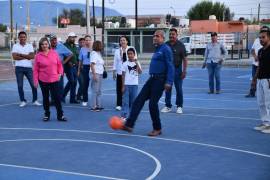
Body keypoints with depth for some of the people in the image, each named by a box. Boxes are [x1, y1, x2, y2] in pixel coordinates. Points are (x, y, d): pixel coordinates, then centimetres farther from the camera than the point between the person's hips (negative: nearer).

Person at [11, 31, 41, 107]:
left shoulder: (30, 46, 7)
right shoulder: (15, 46, 3)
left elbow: (32, 56, -6)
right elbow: (15, 57, -10)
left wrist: (21, 55, -11)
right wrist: (26, 56, -10)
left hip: (28, 67, 1)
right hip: (19, 68, -1)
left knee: (34, 84, -1)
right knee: (20, 85, 3)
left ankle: (35, 100, 10)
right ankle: (23, 101, 14)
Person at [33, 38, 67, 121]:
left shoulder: (54, 53, 1)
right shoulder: (38, 56, -2)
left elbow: (59, 64, 9)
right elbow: (35, 69, -1)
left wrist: (60, 73, -3)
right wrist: (35, 80, -6)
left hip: (54, 80, 0)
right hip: (43, 80, 0)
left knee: (57, 97, 0)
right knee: (45, 98, 11)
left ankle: (60, 115, 8)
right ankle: (46, 114, 23)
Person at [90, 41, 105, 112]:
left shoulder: (99, 53, 15)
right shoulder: (94, 53, -12)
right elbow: (92, 65, -18)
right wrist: (94, 75, -23)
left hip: (100, 74, 9)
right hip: (96, 74, -9)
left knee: (99, 91, 12)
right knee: (95, 91, -6)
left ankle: (98, 105, 18)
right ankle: (93, 107, -2)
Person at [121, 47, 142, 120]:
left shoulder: (137, 63, 4)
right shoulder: (125, 64, 0)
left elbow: (140, 72, -11)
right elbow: (123, 75, 1)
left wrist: (137, 63, -19)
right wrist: (123, 86, -4)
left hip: (134, 84, 2)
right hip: (126, 84, -2)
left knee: (133, 100, 8)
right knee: (125, 100, -5)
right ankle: (124, 115, -3)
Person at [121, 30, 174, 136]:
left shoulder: (166, 49, -10)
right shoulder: (157, 49, 18)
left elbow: (170, 67, -16)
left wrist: (169, 82, -23)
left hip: (160, 80, -9)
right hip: (152, 78, 9)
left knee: (153, 104, -6)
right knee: (139, 100, 0)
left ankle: (157, 129, 11)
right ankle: (129, 125, -2)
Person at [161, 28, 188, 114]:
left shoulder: (180, 45, -5)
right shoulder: (166, 45, 6)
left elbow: (184, 59, -6)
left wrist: (184, 71, -12)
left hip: (177, 69, -3)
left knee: (179, 89, 2)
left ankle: (179, 106, 13)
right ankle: (168, 106, 16)